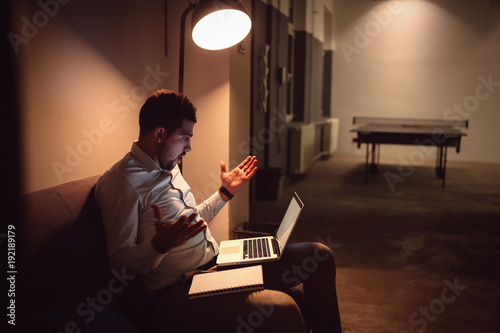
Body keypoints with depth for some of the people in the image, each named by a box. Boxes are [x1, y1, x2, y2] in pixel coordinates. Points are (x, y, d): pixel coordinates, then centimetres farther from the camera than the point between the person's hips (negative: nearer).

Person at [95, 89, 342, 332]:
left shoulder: (170, 167, 15)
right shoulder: (120, 182, -14)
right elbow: (120, 262, -16)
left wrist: (226, 192, 25)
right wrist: (160, 245, -34)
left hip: (219, 261, 9)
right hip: (179, 291, -9)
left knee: (319, 257, 3)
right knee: (282, 310, -32)